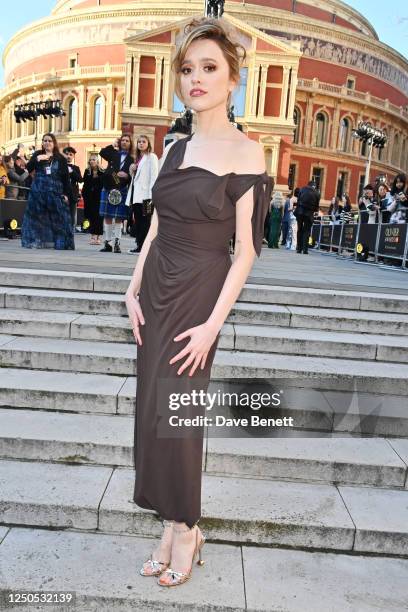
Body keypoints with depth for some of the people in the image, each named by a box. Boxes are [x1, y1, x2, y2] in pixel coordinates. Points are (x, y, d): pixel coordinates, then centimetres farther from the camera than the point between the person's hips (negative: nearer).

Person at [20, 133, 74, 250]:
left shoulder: (60, 159, 6)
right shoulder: (37, 155, 10)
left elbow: (66, 178, 5)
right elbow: (28, 169, -2)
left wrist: (66, 194, -3)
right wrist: (37, 159, -17)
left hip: (55, 192, -1)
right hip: (38, 192, 1)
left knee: (59, 218, -3)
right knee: (36, 217, 0)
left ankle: (61, 242, 5)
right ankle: (36, 242, 5)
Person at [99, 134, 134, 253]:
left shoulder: (131, 159, 7)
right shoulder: (113, 153, 13)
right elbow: (102, 152, -5)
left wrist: (126, 176, -16)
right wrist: (113, 145, -4)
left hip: (122, 190, -2)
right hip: (108, 188, 2)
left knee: (118, 218, -2)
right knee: (107, 216, 3)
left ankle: (117, 243, 1)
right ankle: (107, 243, 9)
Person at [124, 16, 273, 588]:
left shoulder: (246, 151, -7)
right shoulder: (176, 148, 11)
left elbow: (246, 248, -12)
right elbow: (157, 226, 14)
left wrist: (212, 324, -16)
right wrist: (134, 289, 5)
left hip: (200, 293, -6)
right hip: (157, 289, 6)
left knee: (174, 413, -2)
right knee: (153, 409, 8)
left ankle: (184, 528, 23)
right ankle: (174, 524, 26)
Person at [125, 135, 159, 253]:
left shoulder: (152, 157, 1)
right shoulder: (137, 158, 24)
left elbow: (154, 175, -8)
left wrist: (151, 194, -17)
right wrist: (132, 170, 4)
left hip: (145, 194, -7)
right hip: (136, 194, 8)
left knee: (145, 220, -7)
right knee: (137, 220, 6)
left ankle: (144, 246, -7)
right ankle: (139, 245, 10)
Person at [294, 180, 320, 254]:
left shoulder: (303, 189, 4)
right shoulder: (317, 193, 2)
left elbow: (298, 201, 1)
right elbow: (317, 206, 2)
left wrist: (296, 211, 9)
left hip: (300, 212, 1)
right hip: (309, 214, -1)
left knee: (300, 230, 10)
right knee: (306, 231, 4)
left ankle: (299, 248, 10)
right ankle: (305, 249, -3)